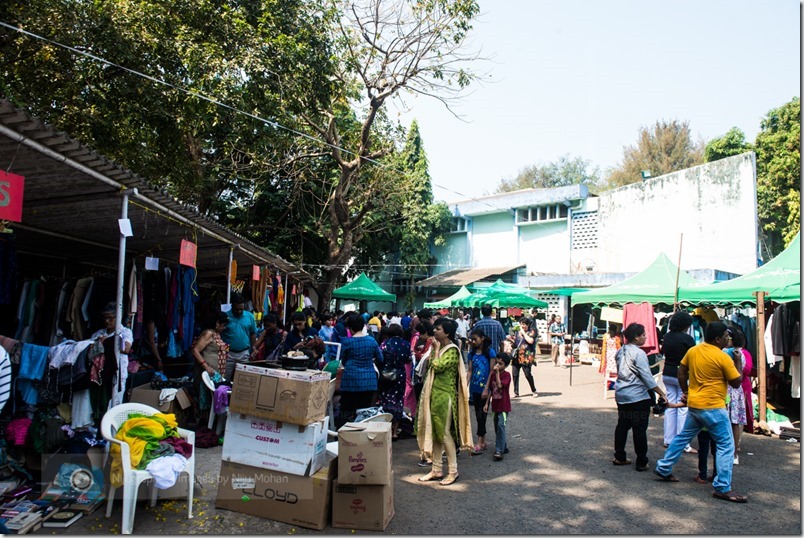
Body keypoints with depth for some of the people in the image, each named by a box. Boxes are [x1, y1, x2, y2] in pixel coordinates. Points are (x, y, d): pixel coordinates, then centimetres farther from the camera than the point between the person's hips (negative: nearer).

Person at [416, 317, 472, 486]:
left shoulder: (452, 350, -13)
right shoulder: (440, 348, 12)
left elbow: (438, 366, -22)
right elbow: (431, 367, 11)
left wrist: (436, 349, -13)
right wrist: (435, 349, 7)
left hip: (444, 395, -9)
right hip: (433, 394, 9)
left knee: (444, 432, -3)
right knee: (434, 432, 11)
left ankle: (453, 471, 9)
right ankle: (436, 470, 20)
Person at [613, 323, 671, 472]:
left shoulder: (620, 351, 9)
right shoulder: (639, 353, -16)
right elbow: (647, 377, -19)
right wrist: (662, 394, -15)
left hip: (621, 395, 8)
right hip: (638, 397, -8)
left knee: (622, 426, 14)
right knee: (639, 429, 0)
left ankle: (619, 457, 20)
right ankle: (641, 462, 7)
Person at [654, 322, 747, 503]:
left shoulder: (693, 351, 4)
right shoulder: (723, 357, -15)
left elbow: (681, 372, 12)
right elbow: (736, 382, -6)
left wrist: (685, 391, 22)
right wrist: (737, 362, 5)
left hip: (694, 405, 7)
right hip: (713, 407, -7)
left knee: (683, 437, 19)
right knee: (726, 445, 2)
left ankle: (663, 468, 26)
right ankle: (722, 488, 2)